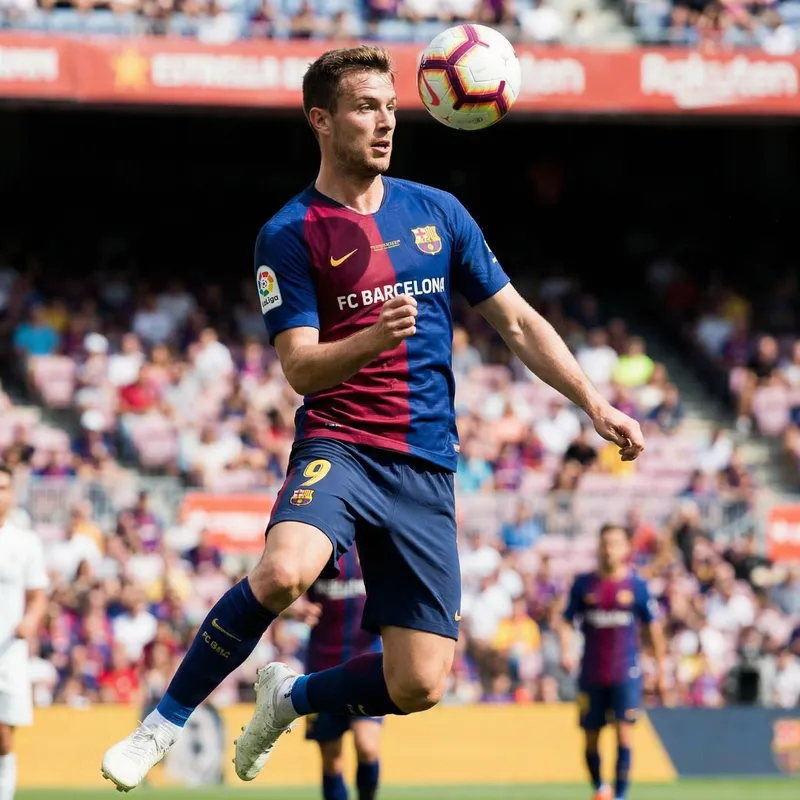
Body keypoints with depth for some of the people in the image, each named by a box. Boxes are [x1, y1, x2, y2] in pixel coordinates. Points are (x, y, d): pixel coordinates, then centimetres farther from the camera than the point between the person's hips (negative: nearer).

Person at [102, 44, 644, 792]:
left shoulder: (438, 213, 11)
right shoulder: (290, 234, -2)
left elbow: (517, 322, 17)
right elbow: (300, 368, -9)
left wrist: (596, 405, 9)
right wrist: (373, 339, -28)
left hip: (426, 469, 4)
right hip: (340, 443, -4)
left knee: (419, 685, -4)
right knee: (283, 571, -36)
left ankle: (291, 697, 27)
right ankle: (163, 723, -16)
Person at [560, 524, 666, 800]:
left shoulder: (636, 585, 1)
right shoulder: (584, 583, 4)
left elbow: (654, 627, 7)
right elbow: (567, 621, 9)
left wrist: (661, 669, 8)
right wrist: (567, 650, -9)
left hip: (626, 673, -2)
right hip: (591, 673, 2)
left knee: (624, 730, -14)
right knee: (591, 736, 8)